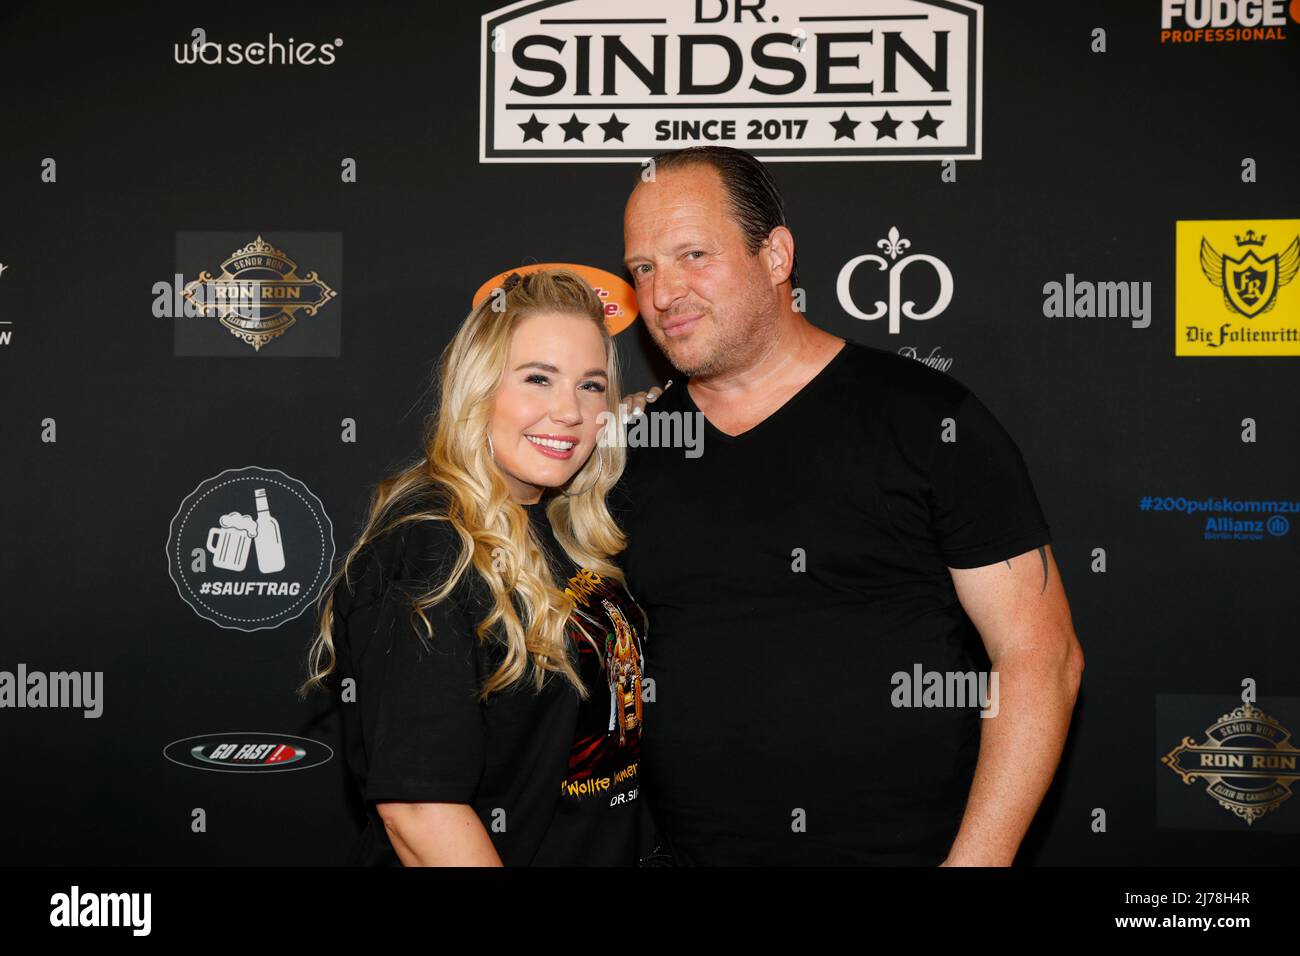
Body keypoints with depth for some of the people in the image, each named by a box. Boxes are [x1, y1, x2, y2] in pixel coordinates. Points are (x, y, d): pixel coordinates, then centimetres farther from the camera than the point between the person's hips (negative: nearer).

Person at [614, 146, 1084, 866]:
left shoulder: (926, 420, -8)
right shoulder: (628, 447, 4)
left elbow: (1039, 654, -9)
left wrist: (978, 858, -16)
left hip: (907, 850, -3)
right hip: (689, 852, 4)